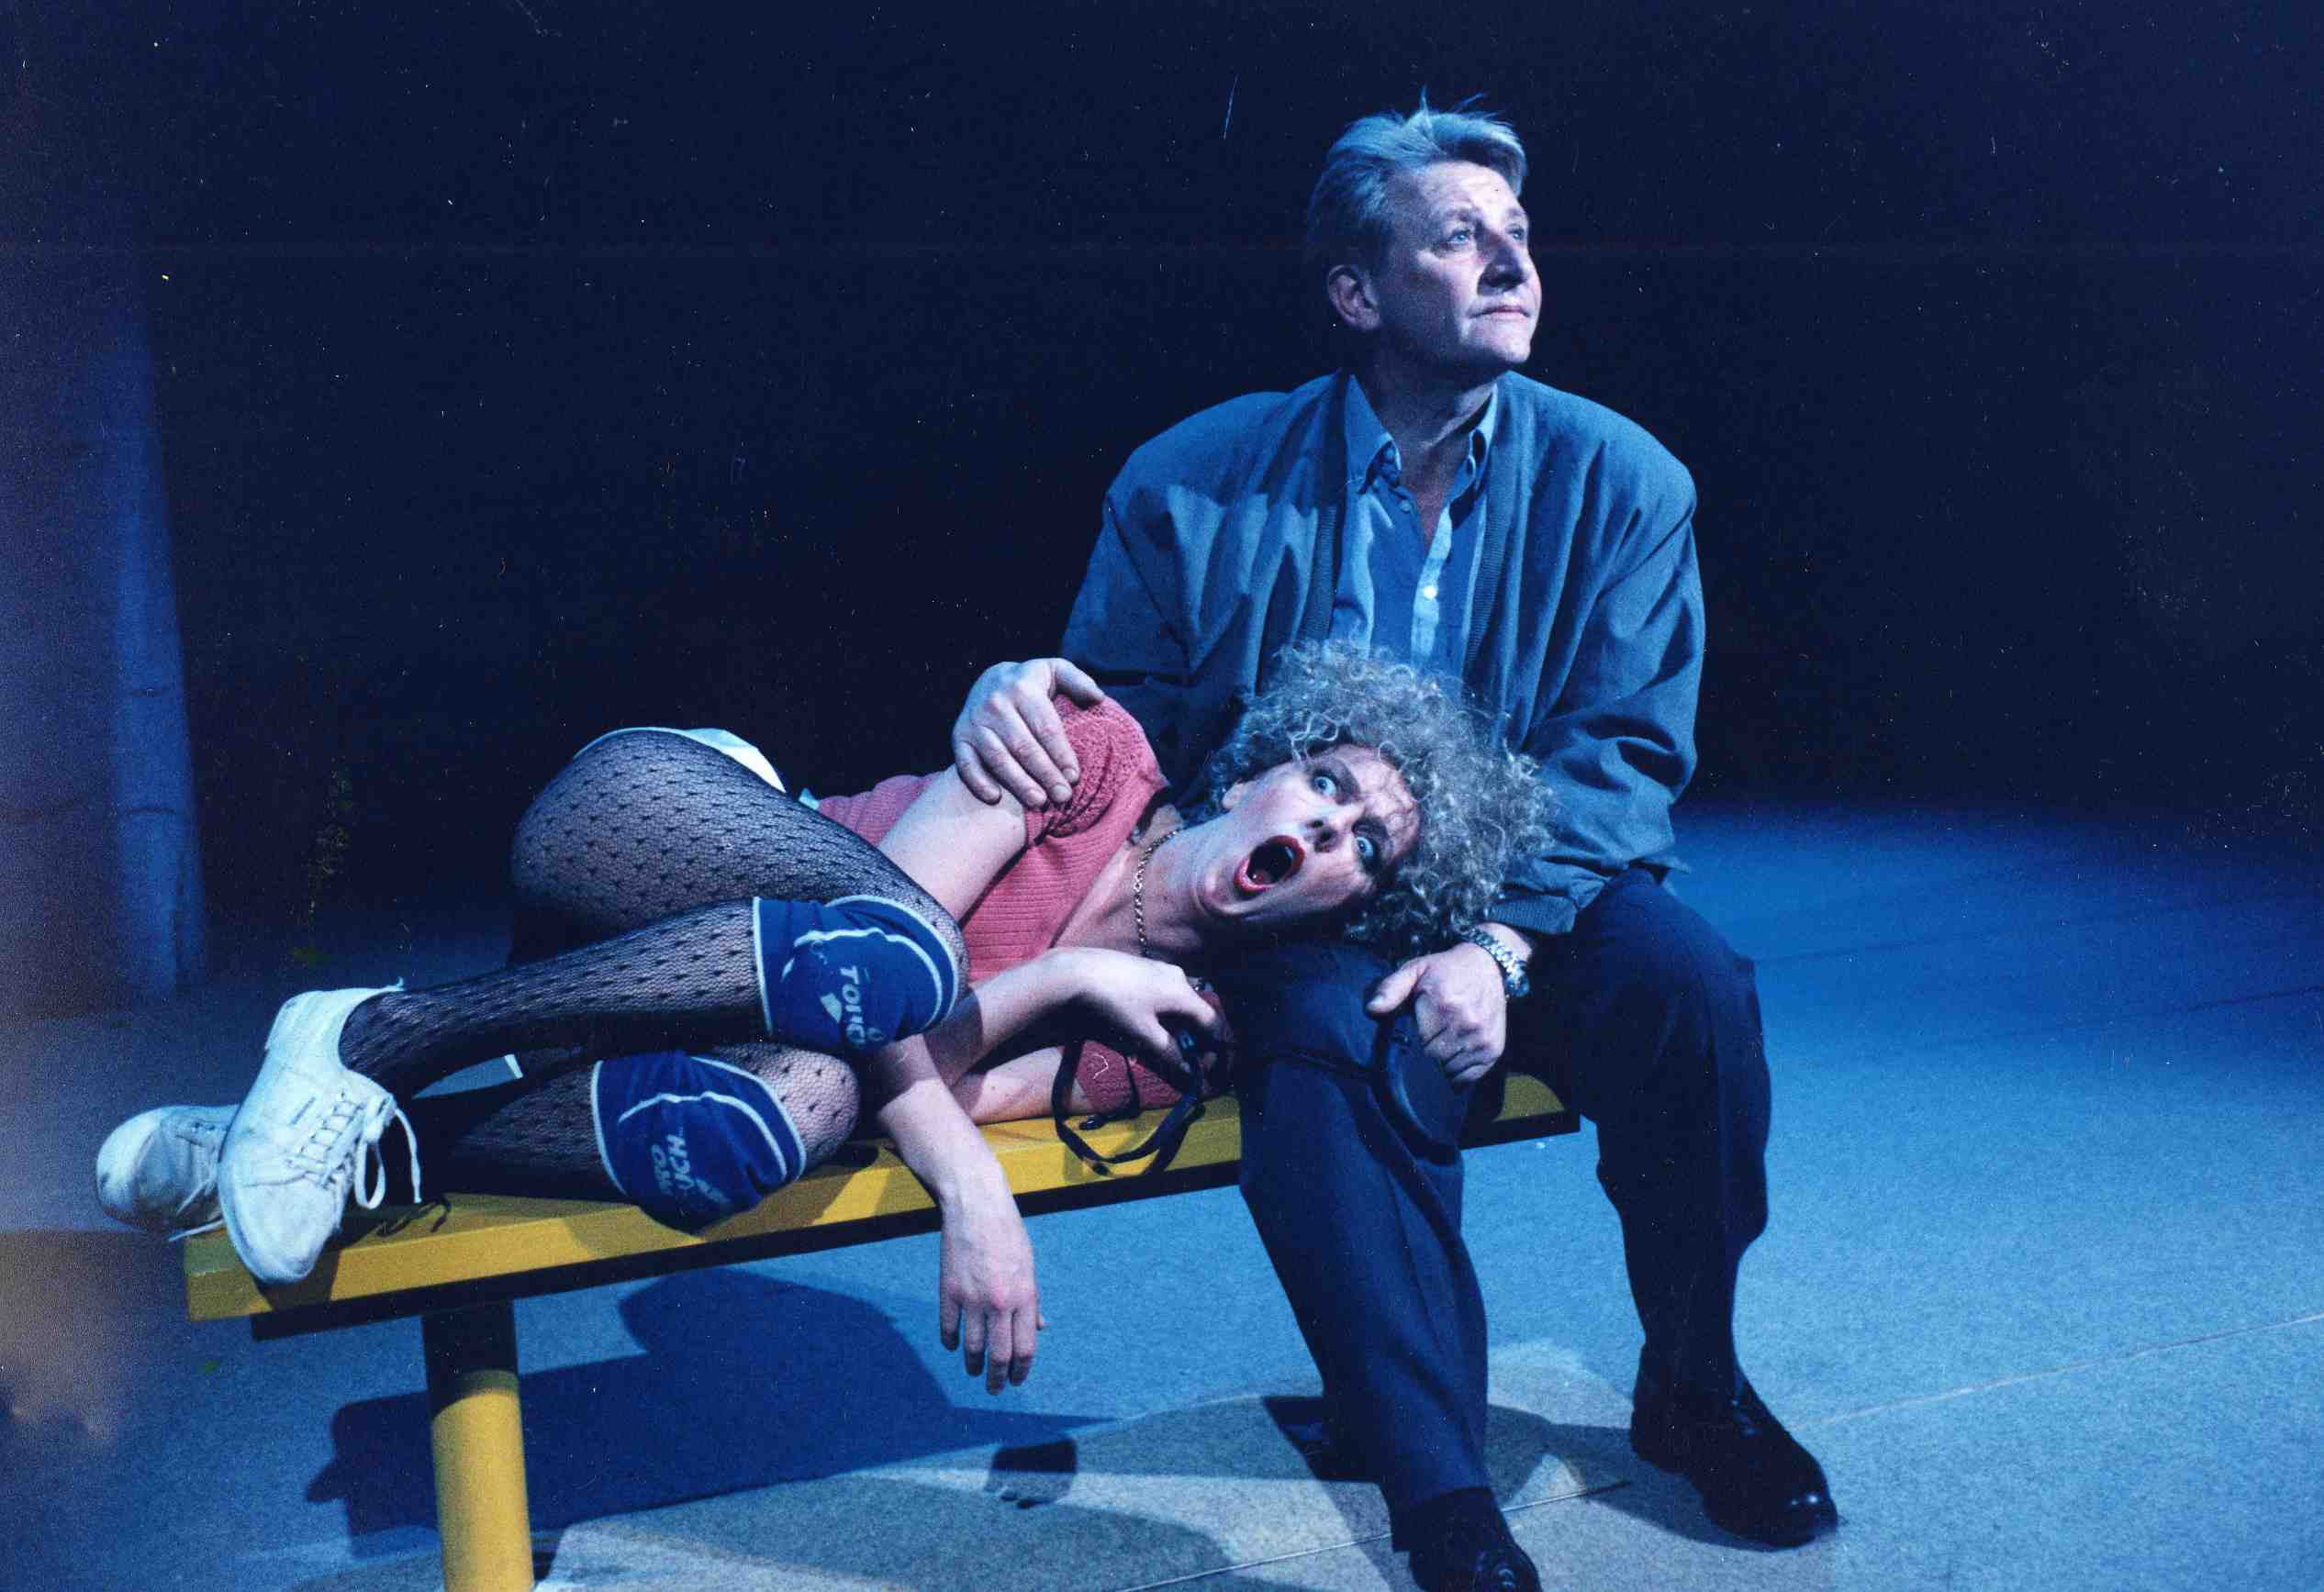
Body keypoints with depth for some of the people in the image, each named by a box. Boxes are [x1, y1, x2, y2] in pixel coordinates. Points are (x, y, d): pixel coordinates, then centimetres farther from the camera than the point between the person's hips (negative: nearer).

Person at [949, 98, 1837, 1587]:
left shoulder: (1620, 481, 1)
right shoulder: (1194, 484, -1)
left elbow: (1628, 748, -5)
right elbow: (1123, 719, 5)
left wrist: (1500, 938, -22)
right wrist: (1023, 688, -21)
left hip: (1537, 903, 2)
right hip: (1303, 910, -1)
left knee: (1688, 979, -28)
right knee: (1327, 1042, -34)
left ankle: (1693, 1386, -2)